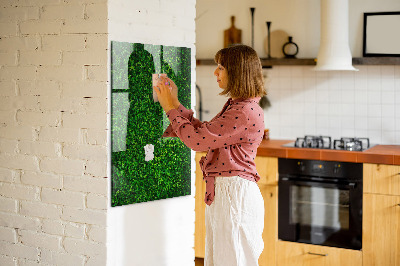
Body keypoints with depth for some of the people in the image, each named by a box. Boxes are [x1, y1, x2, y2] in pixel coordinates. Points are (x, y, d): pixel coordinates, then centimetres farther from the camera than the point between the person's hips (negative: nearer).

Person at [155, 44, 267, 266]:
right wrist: (175, 103, 17)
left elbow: (197, 140, -19)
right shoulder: (235, 105, 13)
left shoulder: (245, 112, -20)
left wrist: (170, 108, -7)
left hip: (235, 193, -10)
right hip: (222, 192, 10)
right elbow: (204, 131, 18)